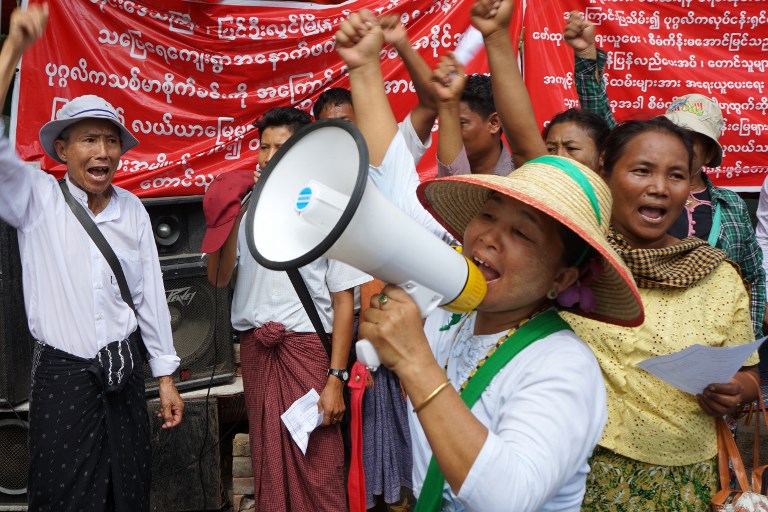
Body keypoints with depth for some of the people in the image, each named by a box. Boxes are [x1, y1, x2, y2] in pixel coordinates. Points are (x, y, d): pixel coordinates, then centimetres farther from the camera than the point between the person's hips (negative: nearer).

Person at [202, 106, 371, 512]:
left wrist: (336, 379, -9)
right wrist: (226, 220, -10)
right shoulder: (247, 209, 7)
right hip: (256, 350, 3)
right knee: (268, 466, 12)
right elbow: (218, 278, 2)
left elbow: (343, 301, -4)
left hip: (308, 348, -3)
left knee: (319, 470, 0)